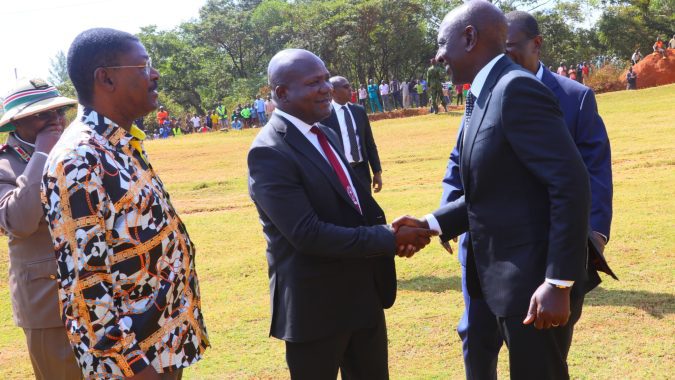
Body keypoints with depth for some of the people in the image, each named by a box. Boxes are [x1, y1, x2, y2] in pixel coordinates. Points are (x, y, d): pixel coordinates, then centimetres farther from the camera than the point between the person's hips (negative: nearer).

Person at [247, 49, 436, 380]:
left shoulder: (326, 134, 10)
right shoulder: (269, 152, -19)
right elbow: (308, 233, -26)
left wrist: (388, 228, -6)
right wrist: (390, 239, -22)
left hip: (364, 293, 8)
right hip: (315, 304, -8)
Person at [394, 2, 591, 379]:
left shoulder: (517, 88, -17)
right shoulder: (487, 95, 12)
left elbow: (571, 185, -23)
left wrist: (558, 283, -24)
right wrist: (430, 224, 4)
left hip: (534, 282, -9)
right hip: (498, 280, 9)